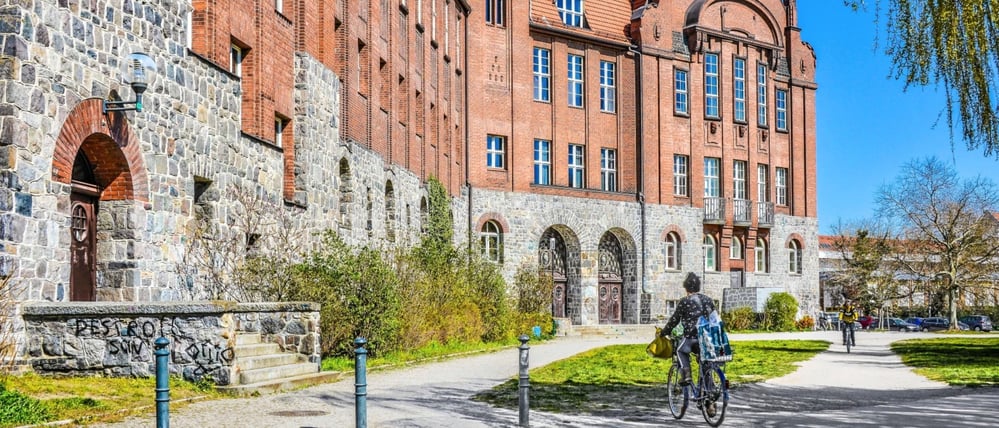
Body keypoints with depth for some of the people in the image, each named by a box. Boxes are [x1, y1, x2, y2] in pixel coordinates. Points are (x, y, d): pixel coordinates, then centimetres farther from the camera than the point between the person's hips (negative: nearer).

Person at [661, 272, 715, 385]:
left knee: (680, 350, 20)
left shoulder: (684, 301, -3)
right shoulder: (708, 300, 11)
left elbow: (674, 320, 0)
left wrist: (663, 333, 11)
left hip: (691, 336, -4)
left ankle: (686, 374, 1)